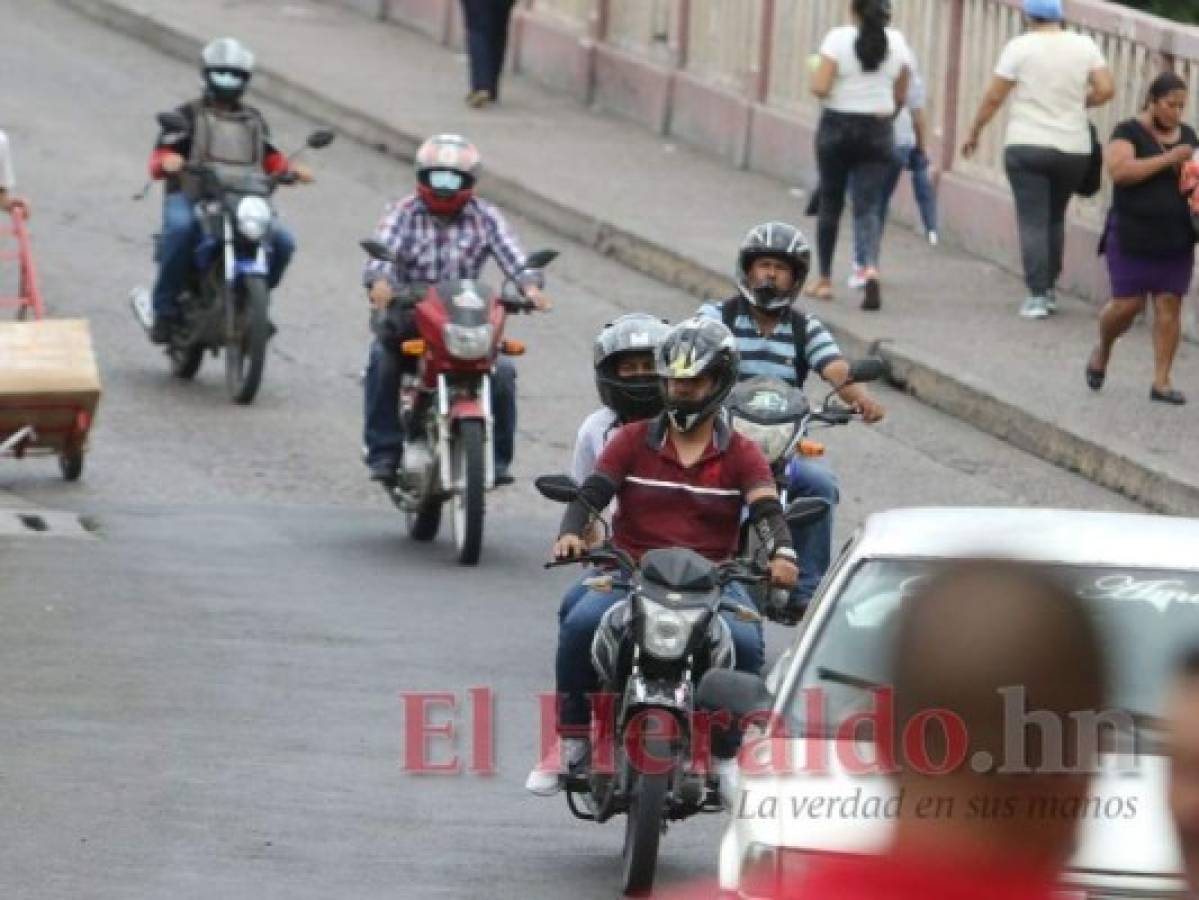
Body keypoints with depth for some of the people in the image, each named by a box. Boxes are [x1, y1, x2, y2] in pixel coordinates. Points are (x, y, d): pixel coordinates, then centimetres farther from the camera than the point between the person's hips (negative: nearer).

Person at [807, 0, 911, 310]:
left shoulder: (839, 38, -11)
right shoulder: (896, 41, 0)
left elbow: (820, 87, -17)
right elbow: (901, 97, 6)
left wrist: (816, 73, 5)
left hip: (837, 127, -2)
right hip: (878, 131, 2)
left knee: (830, 203, 13)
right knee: (867, 206, 1)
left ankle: (824, 280, 20)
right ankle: (871, 267, -25)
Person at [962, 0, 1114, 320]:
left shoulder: (1020, 47, -7)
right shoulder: (1084, 46, 1)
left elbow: (994, 97, -4)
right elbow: (1106, 90, -3)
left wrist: (975, 132, 9)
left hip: (1027, 146, -3)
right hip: (1074, 149, 3)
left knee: (1033, 222, -1)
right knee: (1055, 219, 19)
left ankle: (1037, 295, -8)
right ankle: (1050, 288, 21)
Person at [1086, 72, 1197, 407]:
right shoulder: (1129, 132, -7)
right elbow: (1120, 170, -22)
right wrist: (1168, 159, -22)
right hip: (1133, 237, -4)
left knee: (1169, 304, 0)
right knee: (1127, 304, -4)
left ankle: (1161, 382, 3)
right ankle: (1102, 351, 27)